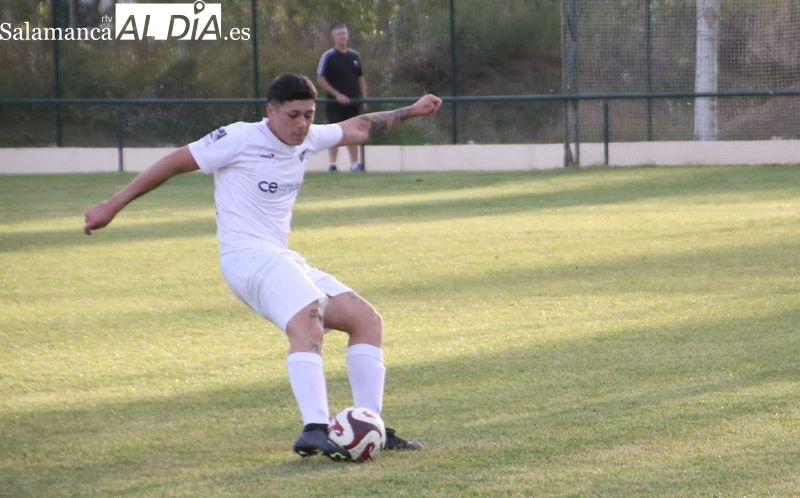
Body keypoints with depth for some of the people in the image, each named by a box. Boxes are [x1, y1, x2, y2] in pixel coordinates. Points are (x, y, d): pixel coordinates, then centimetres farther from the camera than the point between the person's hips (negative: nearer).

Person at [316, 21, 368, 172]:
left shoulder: (354, 55, 11)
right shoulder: (328, 56, -5)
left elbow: (361, 78, 17)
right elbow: (320, 79, -8)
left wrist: (364, 99, 9)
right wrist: (337, 94, -14)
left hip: (353, 102, 5)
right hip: (336, 102, -5)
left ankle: (354, 163, 13)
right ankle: (332, 164, -5)